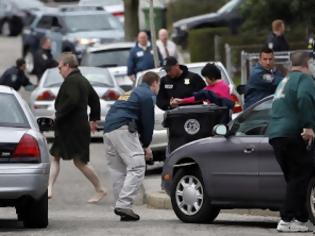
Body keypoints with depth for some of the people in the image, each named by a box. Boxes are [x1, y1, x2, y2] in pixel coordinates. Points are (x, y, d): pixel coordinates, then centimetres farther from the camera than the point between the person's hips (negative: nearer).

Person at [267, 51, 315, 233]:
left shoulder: (285, 81, 25)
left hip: (275, 134, 9)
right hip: (294, 134, -9)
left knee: (294, 179, 12)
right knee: (300, 178, -9)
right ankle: (287, 220, -15)